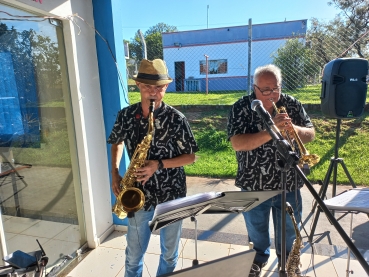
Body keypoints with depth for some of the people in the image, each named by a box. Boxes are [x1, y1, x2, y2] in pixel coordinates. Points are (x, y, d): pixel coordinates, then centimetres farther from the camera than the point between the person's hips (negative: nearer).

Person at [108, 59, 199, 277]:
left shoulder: (176, 119, -14)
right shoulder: (126, 115, -5)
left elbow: (191, 157, -8)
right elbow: (117, 143, 13)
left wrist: (159, 165, -21)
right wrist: (115, 173, 0)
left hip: (171, 195, -2)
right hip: (139, 195, 2)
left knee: (170, 253, 20)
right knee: (134, 253, 20)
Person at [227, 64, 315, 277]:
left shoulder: (292, 104, -3)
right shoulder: (241, 108, -13)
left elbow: (311, 134, -1)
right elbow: (237, 143, -23)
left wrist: (295, 129, -23)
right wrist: (270, 131, -33)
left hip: (289, 184, 2)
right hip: (254, 185, -2)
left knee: (289, 231, 22)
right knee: (257, 230, 22)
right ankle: (259, 258, 51)